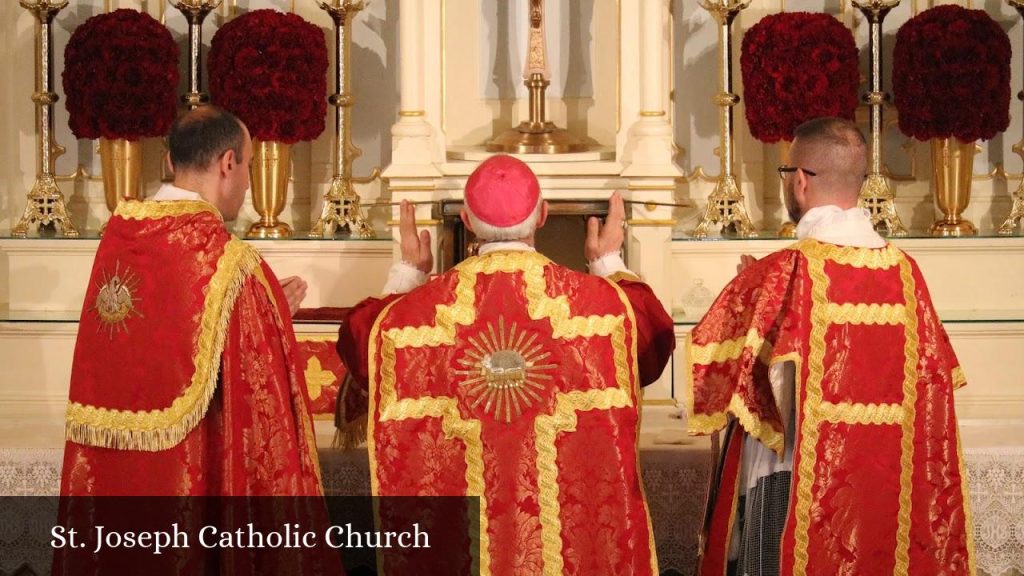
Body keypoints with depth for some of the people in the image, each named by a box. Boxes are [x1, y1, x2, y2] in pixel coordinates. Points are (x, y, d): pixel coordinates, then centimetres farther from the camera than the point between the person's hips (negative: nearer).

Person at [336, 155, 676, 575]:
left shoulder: (417, 308, -8)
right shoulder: (602, 302, -9)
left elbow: (361, 341, 12)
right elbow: (653, 336, 11)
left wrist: (407, 274, 22)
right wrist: (610, 264, 22)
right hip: (573, 520, -1)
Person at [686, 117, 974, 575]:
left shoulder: (779, 274, -15)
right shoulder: (904, 271, -1)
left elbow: (706, 355, -6)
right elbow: (933, 376, 9)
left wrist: (749, 291, 12)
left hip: (793, 487, -5)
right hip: (888, 484, 5)